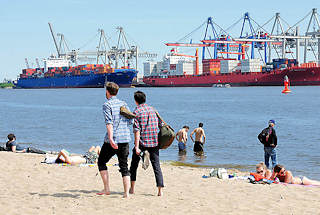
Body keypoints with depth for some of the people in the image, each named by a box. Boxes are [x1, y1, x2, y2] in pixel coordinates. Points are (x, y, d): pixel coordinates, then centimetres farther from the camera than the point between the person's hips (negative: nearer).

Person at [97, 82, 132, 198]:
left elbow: (109, 123, -18)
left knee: (101, 162, 13)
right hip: (125, 139, 5)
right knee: (124, 166, 8)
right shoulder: (124, 104, 12)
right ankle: (126, 192, -1)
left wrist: (111, 138, -26)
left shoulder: (107, 105, -6)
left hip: (113, 141, -5)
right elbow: (130, 121, 11)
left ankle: (106, 189, 8)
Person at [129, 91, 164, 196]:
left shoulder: (137, 111, -5)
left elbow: (137, 130, -12)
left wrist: (136, 147, -15)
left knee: (134, 164, 14)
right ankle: (160, 190, -7)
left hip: (142, 142, -3)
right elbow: (161, 124, 10)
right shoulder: (152, 109, 9)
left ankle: (132, 188, 17)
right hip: (154, 142, 3)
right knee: (156, 165, 3)